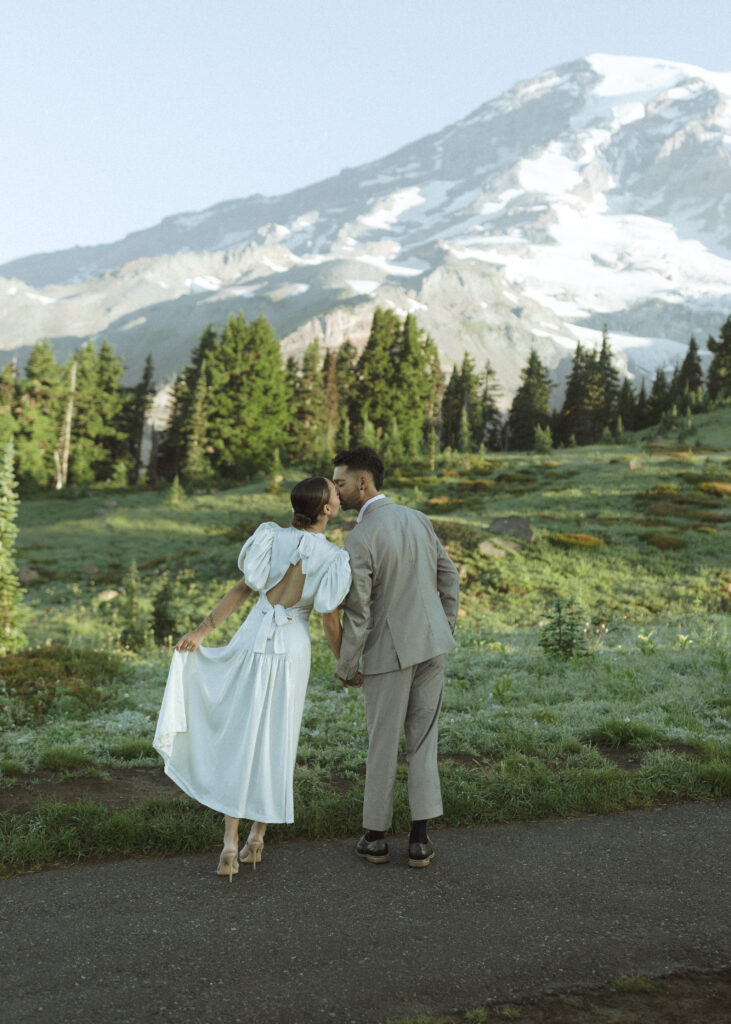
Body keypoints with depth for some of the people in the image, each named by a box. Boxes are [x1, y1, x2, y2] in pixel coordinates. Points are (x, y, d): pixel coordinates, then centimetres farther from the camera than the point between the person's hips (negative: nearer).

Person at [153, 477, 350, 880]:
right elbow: (331, 624, -6)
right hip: (291, 649, -2)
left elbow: (240, 590, -3)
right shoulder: (333, 559, -11)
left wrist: (201, 631, 5)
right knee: (275, 743, 13)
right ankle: (256, 839, 19)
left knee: (237, 740, 7)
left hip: (252, 639, 2)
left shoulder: (273, 537, -4)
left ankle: (230, 846, 5)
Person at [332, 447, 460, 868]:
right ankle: (420, 839, 11)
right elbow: (449, 576, 10)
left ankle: (376, 836, 23)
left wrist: (346, 666, -3)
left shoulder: (359, 540, -19)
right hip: (432, 645, 6)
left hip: (389, 652, -5)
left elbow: (357, 613, -17)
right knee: (423, 740, 13)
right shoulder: (417, 518, 4)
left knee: (383, 744, 10)